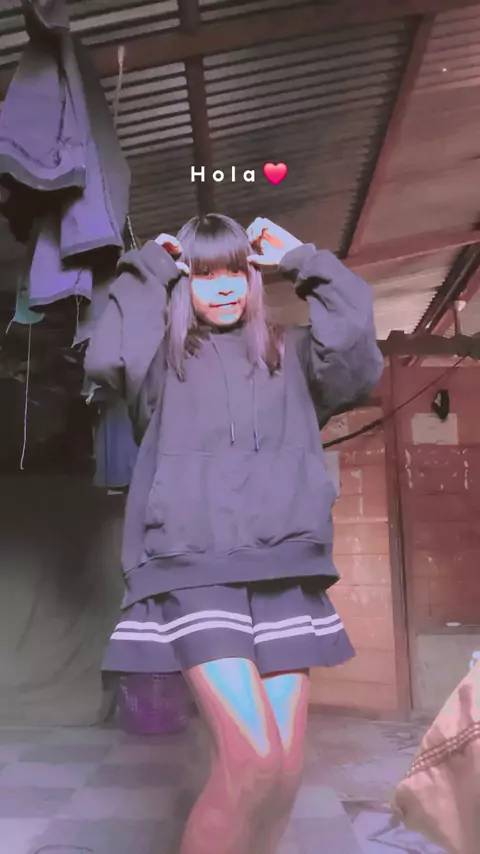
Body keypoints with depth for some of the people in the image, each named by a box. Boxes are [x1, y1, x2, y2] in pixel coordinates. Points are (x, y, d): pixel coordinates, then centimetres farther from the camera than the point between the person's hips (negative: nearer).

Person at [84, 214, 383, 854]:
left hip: (282, 570, 3)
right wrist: (148, 269, 3)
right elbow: (106, 358, -10)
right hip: (193, 569, -3)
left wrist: (303, 260, 7)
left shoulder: (290, 355, 17)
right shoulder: (161, 359, 12)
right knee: (253, 758, -16)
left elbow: (359, 354, -1)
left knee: (285, 766, 0)